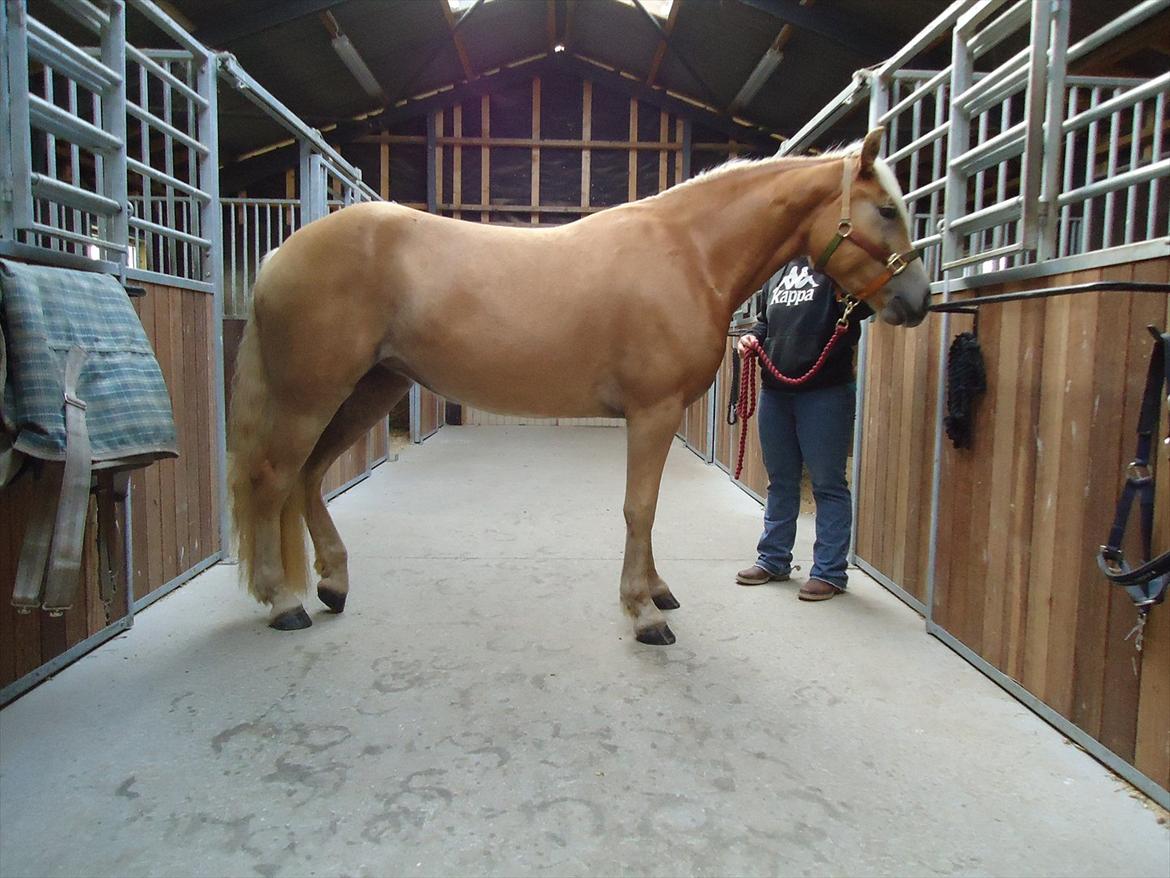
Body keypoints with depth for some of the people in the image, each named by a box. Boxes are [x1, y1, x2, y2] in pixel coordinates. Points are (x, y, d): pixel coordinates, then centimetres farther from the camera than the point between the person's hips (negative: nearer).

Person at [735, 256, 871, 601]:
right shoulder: (778, 267, 17)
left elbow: (860, 308, -13)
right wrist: (753, 337, 6)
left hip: (826, 391, -6)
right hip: (775, 388, 7)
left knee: (828, 483, 1)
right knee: (780, 482, 15)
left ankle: (830, 572, 10)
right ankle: (773, 559, 27)